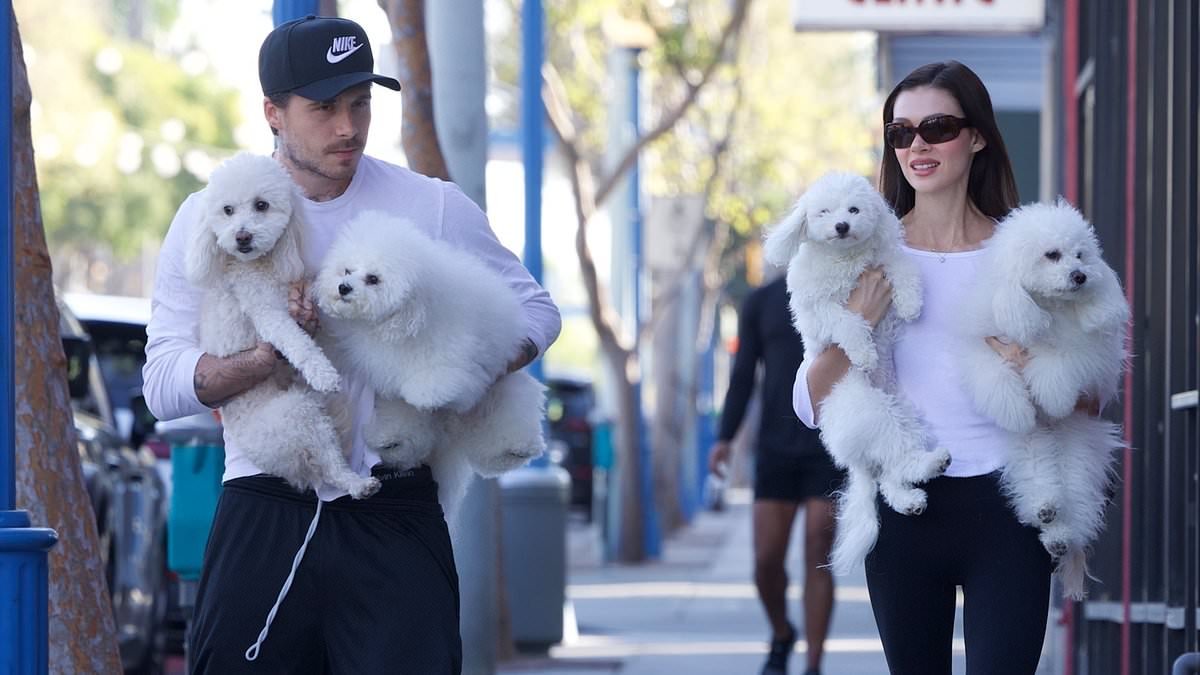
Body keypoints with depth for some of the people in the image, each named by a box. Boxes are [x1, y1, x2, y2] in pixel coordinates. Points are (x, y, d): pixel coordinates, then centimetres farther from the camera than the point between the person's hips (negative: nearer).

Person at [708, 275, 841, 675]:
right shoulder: (761, 303, 8)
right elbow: (743, 376, 7)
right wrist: (724, 439, -4)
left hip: (830, 451, -2)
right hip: (776, 450, 2)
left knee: (817, 559, -8)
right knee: (767, 562, -1)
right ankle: (781, 635, 28)